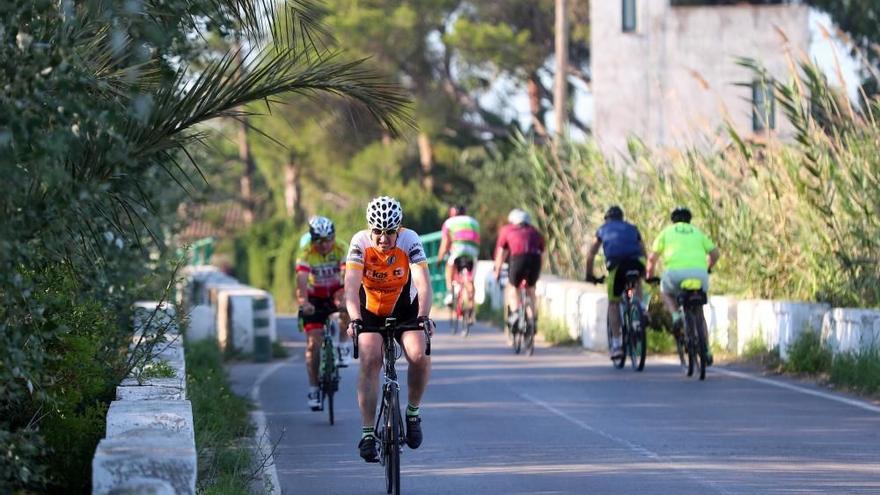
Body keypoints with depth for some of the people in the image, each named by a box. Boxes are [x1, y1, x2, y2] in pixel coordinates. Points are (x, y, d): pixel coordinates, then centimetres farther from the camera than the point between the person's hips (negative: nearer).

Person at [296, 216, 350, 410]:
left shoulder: (341, 250, -20)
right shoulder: (306, 254, -23)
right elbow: (302, 280, -36)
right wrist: (304, 303, -54)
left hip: (335, 292, 1)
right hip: (314, 299, -1)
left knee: (344, 298, -35)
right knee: (313, 343, -10)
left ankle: (343, 345, -17)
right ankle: (313, 390, -1)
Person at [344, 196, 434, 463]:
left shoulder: (410, 240, -23)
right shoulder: (360, 242, -22)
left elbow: (423, 283, -31)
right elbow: (351, 286, -31)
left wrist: (424, 317, -47)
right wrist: (354, 320, -47)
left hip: (405, 310, 0)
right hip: (371, 311, 0)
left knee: (420, 356, -24)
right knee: (370, 360, -21)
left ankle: (413, 411, 1)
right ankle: (368, 433, -16)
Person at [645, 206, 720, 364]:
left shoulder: (667, 232, 22)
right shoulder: (697, 232, 27)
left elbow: (652, 258, 19)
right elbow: (715, 253, 23)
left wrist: (649, 276, 36)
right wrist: (707, 268, 42)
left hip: (676, 272, -2)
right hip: (699, 273, 2)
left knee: (665, 291, 32)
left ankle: (676, 316, 4)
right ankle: (706, 350, 17)